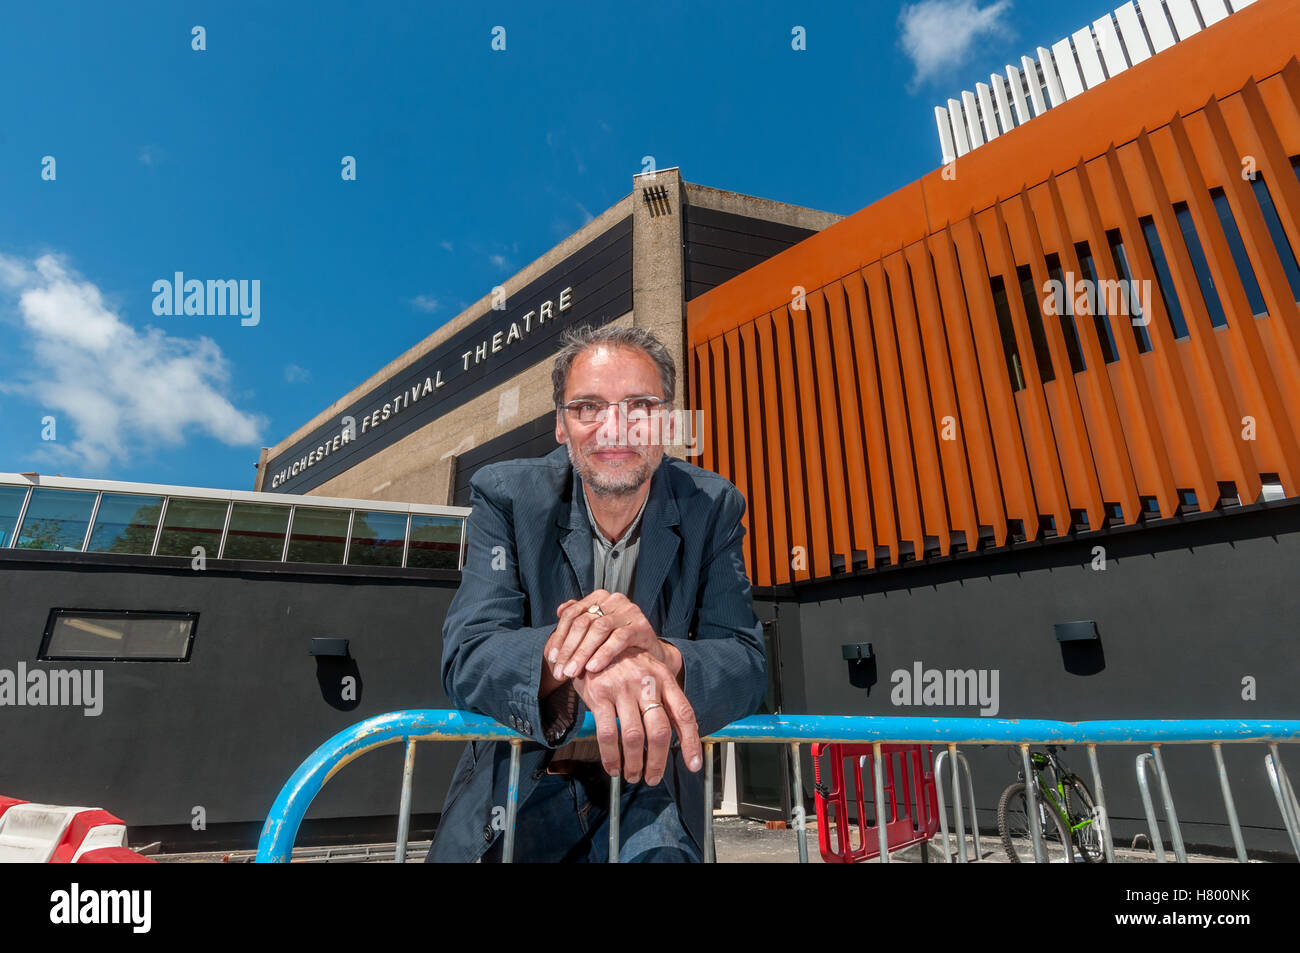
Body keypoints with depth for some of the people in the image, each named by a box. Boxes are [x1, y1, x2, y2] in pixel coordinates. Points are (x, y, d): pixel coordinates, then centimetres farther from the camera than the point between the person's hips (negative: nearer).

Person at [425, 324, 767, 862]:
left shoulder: (711, 508, -6)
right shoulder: (506, 494, -8)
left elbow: (747, 667, -10)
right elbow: (466, 656, -17)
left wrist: (662, 654, -33)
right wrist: (559, 654, -39)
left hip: (648, 783, -1)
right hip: (518, 780, 2)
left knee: (662, 852, -29)